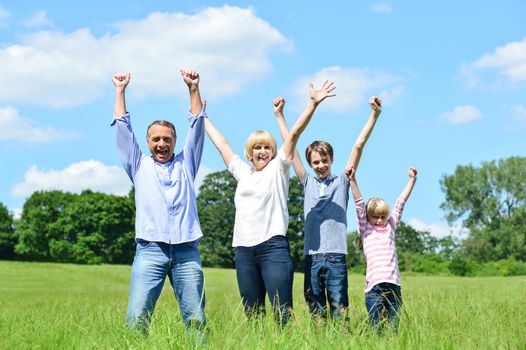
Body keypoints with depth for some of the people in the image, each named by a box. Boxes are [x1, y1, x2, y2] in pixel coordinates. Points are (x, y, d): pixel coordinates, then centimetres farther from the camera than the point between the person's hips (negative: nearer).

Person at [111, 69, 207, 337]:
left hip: (186, 250, 1)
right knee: (136, 318, -14)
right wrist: (120, 90, 18)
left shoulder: (185, 164, 21)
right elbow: (123, 128, 18)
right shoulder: (140, 166, 20)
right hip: (150, 250, -1)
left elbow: (197, 126, 16)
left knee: (196, 320, -6)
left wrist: (193, 88, 10)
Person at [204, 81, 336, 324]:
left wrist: (313, 103, -10)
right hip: (244, 249, 5)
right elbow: (221, 144, 28)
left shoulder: (278, 169, 7)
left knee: (283, 314, -10)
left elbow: (294, 133, -3)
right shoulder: (242, 172, 18)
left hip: (273, 247, -5)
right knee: (252, 315, 6)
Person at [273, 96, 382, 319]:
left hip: (336, 256, -2)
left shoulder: (342, 182, 11)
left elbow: (358, 146, 5)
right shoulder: (308, 183, 14)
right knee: (315, 313, 4)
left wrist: (374, 114, 1)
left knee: (339, 312, -3)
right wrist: (279, 114, 16)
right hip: (311, 256, 2)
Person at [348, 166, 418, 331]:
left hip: (394, 285, 3)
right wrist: (352, 180, -6)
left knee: (394, 328, 3)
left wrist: (412, 179, 18)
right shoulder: (365, 229, 10)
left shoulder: (390, 226, 17)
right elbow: (359, 204, 2)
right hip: (374, 286, -3)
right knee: (376, 329, -3)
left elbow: (401, 203, 17)